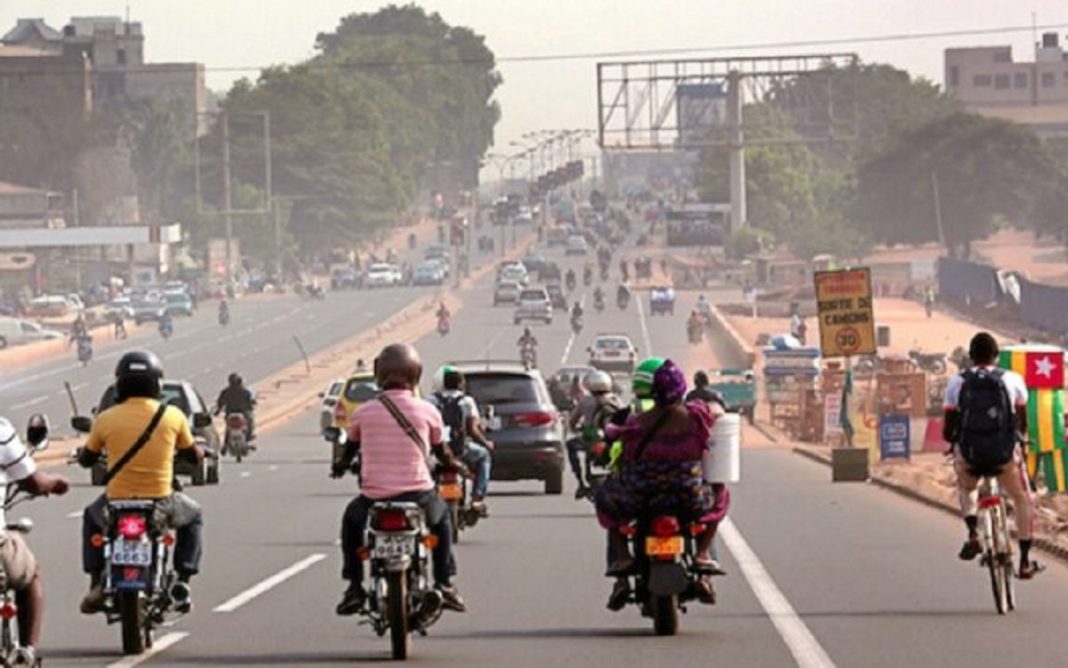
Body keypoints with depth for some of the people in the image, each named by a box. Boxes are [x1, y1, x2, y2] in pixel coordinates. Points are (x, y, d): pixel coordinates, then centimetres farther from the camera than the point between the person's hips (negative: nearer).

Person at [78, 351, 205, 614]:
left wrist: (82, 451, 33)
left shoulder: (106, 419, -5)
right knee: (193, 517, 32)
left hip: (116, 504, 1)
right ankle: (182, 582, 18)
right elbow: (194, 455, 9)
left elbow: (85, 459, 9)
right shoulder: (172, 416, -5)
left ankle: (96, 585, 24)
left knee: (92, 517, 35)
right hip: (160, 505, -1)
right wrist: (200, 453, 33)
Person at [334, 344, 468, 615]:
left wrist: (341, 465, 40)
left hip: (375, 495, 0)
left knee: (352, 519, 32)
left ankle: (354, 587, 22)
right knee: (441, 516, 33)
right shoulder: (427, 412, -3)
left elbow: (350, 448, 16)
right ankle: (443, 584, 24)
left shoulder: (363, 413, -2)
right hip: (417, 495, 0)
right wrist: (455, 465, 37)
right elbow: (441, 451, 13)